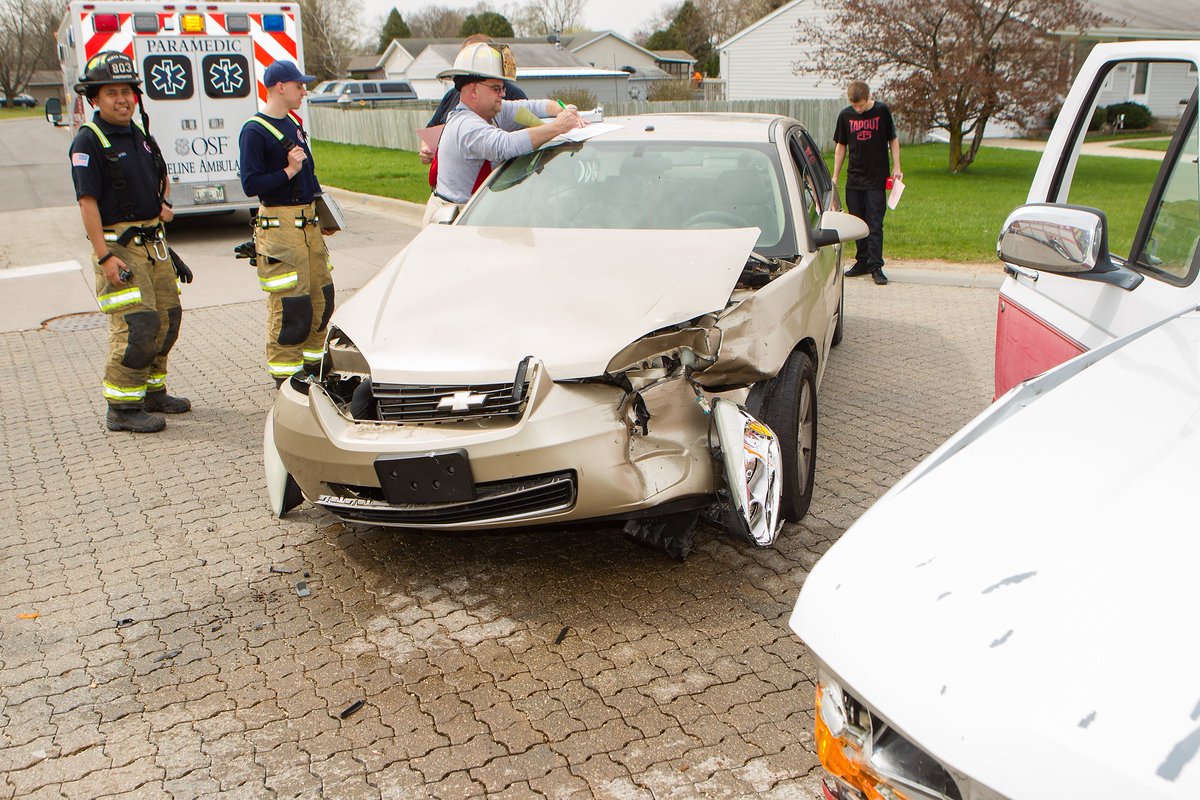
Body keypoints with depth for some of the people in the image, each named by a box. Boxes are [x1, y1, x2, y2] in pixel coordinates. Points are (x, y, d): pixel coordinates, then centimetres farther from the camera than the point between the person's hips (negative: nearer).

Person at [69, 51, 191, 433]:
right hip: (118, 245, -8)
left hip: (153, 242, 8)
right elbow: (88, 201, -16)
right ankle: (122, 407, -3)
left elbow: (161, 177, 30)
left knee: (168, 317, 11)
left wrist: (163, 204, 10)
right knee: (137, 325, -13)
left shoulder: (140, 134, 13)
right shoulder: (89, 142, -11)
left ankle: (153, 391, 26)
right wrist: (105, 257, -21)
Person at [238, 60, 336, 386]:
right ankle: (286, 378, 3)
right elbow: (251, 185, -16)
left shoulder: (293, 123, 16)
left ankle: (314, 365, 25)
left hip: (308, 222, 9)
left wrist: (322, 215, 21)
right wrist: (288, 171, -22)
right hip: (279, 225, -9)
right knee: (289, 304, -7)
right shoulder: (254, 131, -11)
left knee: (320, 295, 12)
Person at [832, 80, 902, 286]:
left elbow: (893, 140, 4)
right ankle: (862, 261, 19)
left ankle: (876, 266, -3)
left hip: (877, 179, -3)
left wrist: (896, 167, -4)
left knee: (875, 223, -5)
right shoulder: (845, 115, 2)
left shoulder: (882, 111, -4)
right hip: (854, 178, 3)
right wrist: (835, 176, 9)